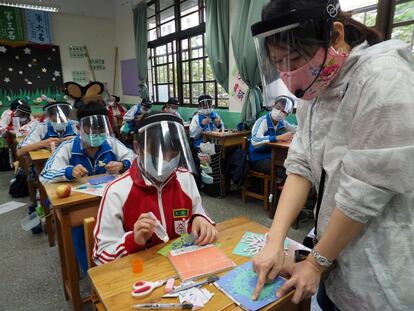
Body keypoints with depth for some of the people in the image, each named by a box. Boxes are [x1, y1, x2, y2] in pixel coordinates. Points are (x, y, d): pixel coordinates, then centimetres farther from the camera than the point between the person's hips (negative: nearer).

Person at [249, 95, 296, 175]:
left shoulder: (282, 122, 4)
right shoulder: (262, 121, -17)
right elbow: (254, 141, -33)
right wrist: (279, 138, -32)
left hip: (274, 157, 7)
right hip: (259, 159, -7)